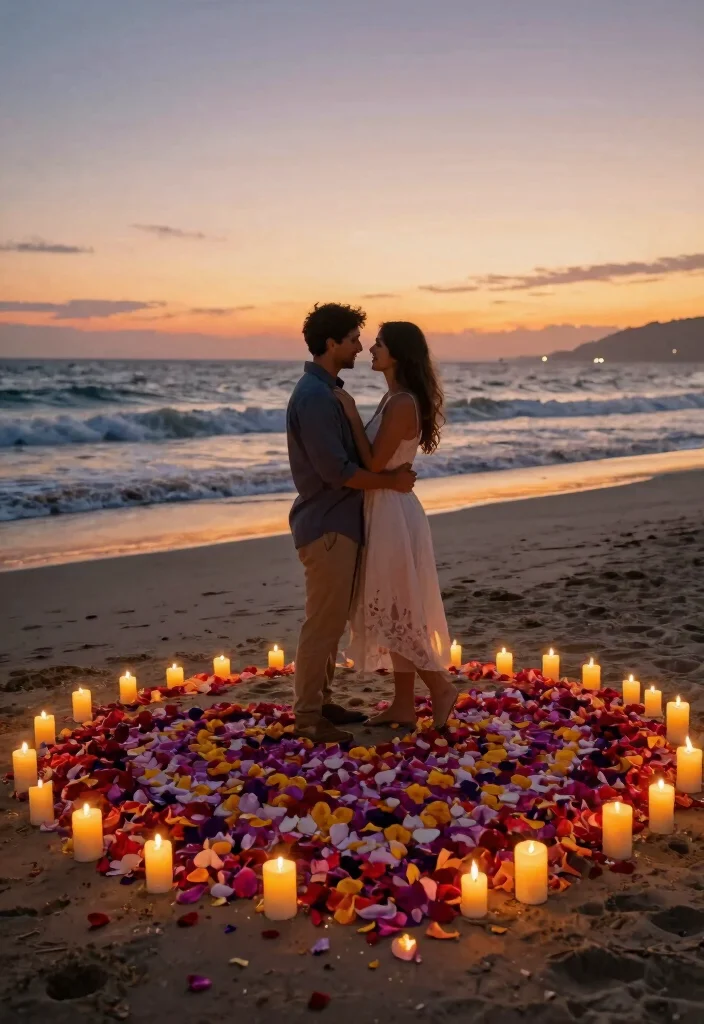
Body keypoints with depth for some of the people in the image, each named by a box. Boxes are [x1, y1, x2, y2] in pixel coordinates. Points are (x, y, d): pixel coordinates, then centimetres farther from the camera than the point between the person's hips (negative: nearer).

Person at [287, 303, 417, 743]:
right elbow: (337, 470, -23)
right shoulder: (314, 396, -19)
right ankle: (309, 716, 6)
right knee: (323, 624, -3)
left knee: (333, 621, 16)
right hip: (327, 525, -10)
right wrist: (391, 481, -12)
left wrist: (391, 472, 6)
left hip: (338, 521, 10)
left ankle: (322, 701, 26)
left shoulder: (327, 391, 14)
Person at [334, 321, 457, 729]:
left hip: (393, 514, -10)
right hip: (385, 512, 10)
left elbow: (374, 464, -19)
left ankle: (441, 687, 13)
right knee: (394, 612, 14)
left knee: (394, 612, 0)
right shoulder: (394, 399, 12)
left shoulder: (402, 404, -19)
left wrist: (351, 412, -16)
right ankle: (403, 705, 22)